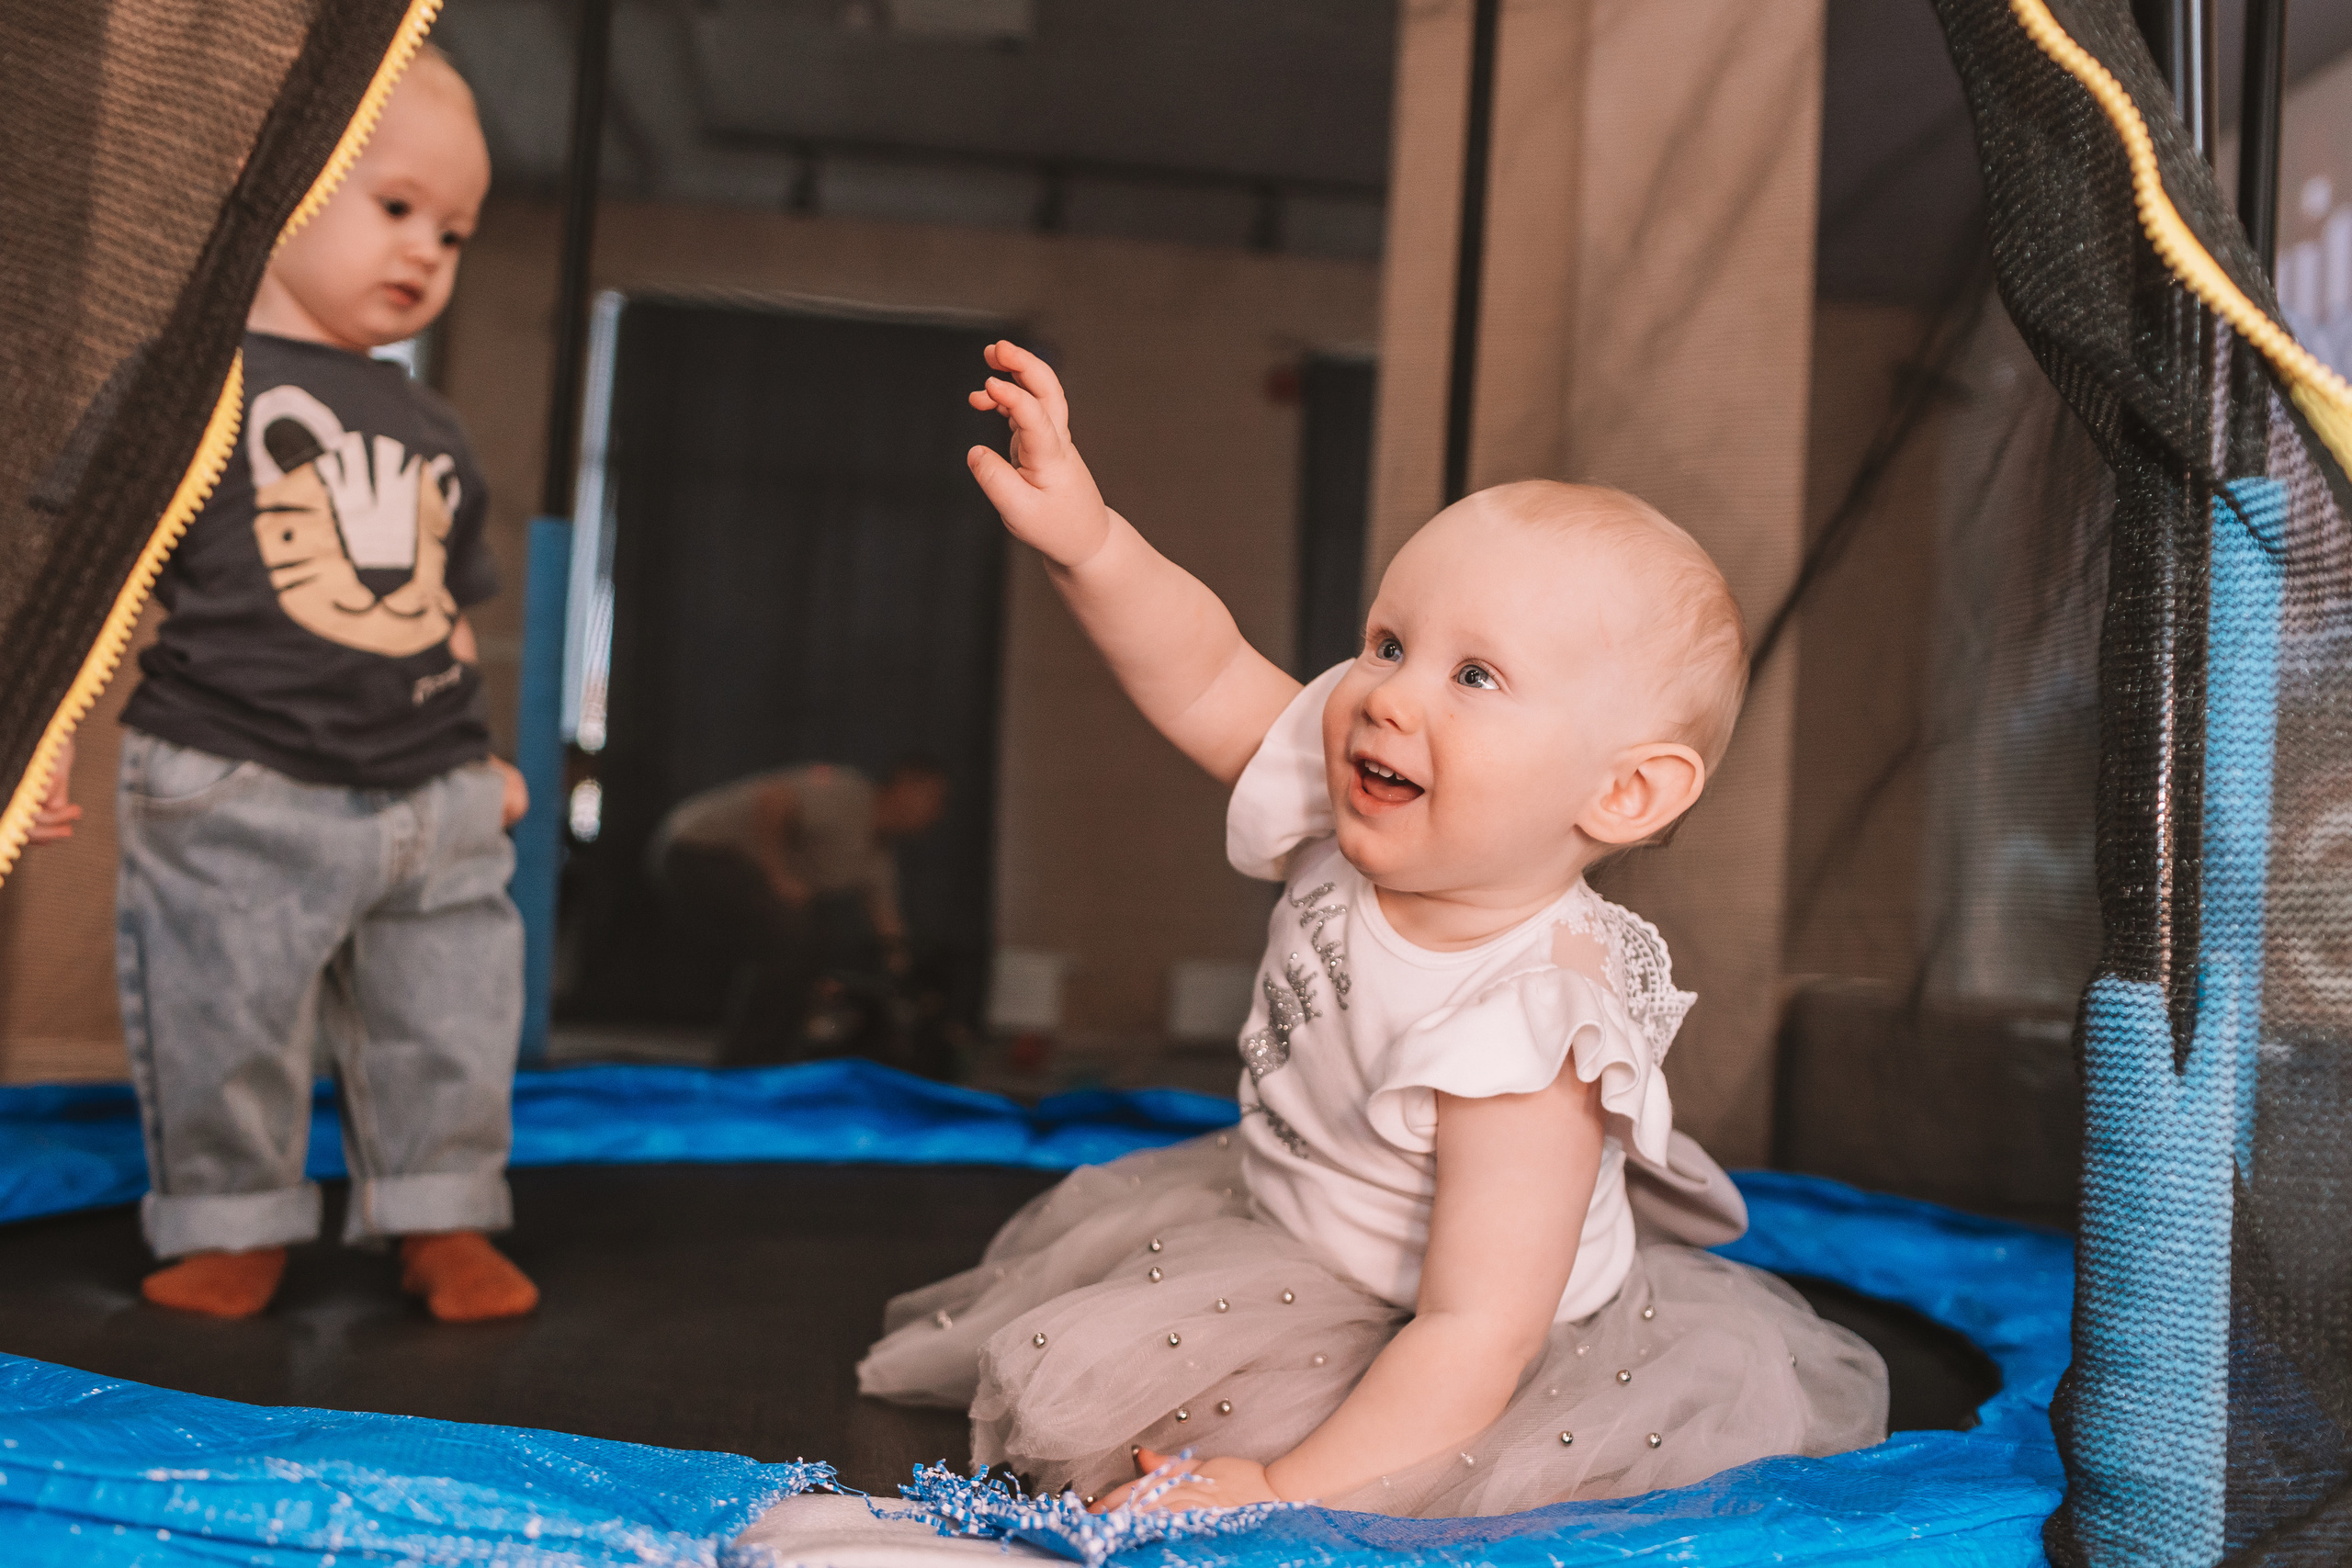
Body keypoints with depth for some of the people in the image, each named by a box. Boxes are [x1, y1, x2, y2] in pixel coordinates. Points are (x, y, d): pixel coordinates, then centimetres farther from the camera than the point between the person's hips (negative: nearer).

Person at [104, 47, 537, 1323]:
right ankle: (230, 1224, 25)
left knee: (449, 1029, 9)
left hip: (431, 801, 5)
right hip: (232, 796, -5)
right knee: (223, 1028, 5)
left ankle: (443, 1222, 24)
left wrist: (479, 758, 18)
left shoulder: (429, 430, 15)